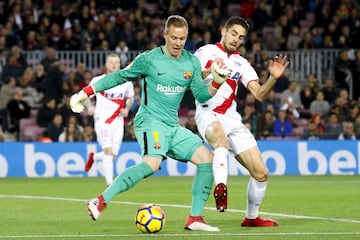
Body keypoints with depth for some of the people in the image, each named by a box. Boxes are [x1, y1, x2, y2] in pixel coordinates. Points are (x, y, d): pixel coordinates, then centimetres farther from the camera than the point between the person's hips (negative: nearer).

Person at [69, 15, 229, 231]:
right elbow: (120, 77, 3)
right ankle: (101, 201, -30)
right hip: (150, 122, -6)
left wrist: (218, 81, -11)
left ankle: (195, 219, 1)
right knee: (152, 163, -32)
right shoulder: (149, 59, -6)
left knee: (207, 158, -5)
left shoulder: (192, 62, 8)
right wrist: (86, 92, 3)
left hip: (173, 127, 7)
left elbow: (201, 95, 8)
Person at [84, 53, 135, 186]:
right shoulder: (98, 80, -4)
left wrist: (127, 109, 3)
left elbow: (130, 97, 22)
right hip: (102, 119, -4)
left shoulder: (126, 81, 5)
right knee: (108, 150, -19)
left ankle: (94, 157, 37)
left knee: (113, 155, 4)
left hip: (118, 121, 4)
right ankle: (109, 183, -18)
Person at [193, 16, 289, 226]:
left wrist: (274, 78, -10)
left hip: (232, 120, 6)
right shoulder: (206, 52, 5)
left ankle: (252, 217, 21)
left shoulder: (241, 63, 19)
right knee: (221, 137, -44)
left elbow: (260, 95, 9)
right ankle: (221, 186, -60)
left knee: (261, 173, 1)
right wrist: (209, 71, -23)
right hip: (208, 114, -6)